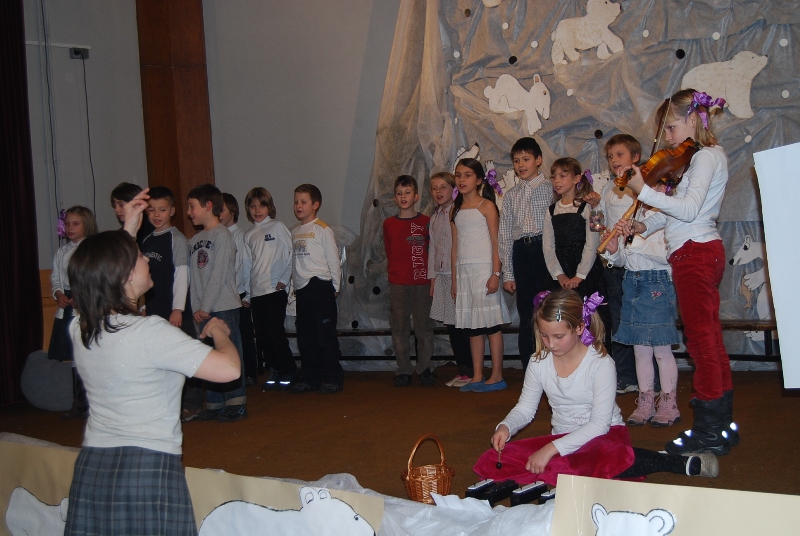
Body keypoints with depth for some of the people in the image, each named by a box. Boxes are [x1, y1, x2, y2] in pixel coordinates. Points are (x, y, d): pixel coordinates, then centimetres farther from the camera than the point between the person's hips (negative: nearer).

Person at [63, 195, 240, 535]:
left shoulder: (79, 330, 3)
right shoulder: (150, 333, -19)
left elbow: (102, 273, 25)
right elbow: (229, 369, -20)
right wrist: (219, 333, 1)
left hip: (90, 471, 7)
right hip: (149, 471, -6)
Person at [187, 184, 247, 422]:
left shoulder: (222, 234, -7)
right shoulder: (195, 239, 13)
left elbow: (219, 274, -13)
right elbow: (194, 277, 11)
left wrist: (206, 306, -15)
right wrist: (196, 308, 2)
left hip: (224, 307, -7)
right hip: (203, 310, 7)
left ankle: (236, 403, 5)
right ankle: (214, 405, 17)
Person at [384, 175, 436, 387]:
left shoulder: (426, 222, 1)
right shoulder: (389, 224, 7)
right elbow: (389, 253, 14)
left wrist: (431, 277, -3)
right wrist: (394, 273, 6)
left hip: (422, 282, -2)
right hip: (397, 283, 2)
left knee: (424, 327, 3)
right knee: (399, 328, 4)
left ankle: (425, 368, 13)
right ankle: (404, 370, 13)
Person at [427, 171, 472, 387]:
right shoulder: (434, 218, 15)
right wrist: (432, 278, 16)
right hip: (442, 276, 7)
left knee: (463, 324, -5)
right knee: (450, 325, 9)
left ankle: (469, 372, 4)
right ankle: (462, 371, 17)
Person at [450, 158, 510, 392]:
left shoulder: (486, 206, -2)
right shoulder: (456, 210, 14)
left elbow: (496, 242, -7)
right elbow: (455, 247, 15)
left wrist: (496, 274, -15)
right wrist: (454, 279, 12)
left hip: (484, 269, -6)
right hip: (464, 271, 6)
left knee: (491, 323, -5)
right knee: (472, 325, 7)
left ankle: (497, 376, 1)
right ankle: (477, 377, 11)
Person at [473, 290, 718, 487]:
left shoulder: (600, 363, -15)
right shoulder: (539, 362, 0)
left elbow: (600, 423, -20)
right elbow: (525, 408, 7)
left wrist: (552, 449, -29)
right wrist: (505, 426, -17)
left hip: (603, 435, -5)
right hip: (562, 438, 6)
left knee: (610, 457, -46)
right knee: (491, 461, -21)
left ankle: (686, 463, -18)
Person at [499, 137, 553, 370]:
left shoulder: (550, 187, 3)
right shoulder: (510, 196, 15)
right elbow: (505, 234, 13)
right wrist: (507, 273, 8)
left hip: (544, 248, -4)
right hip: (521, 253, 4)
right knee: (526, 314, 7)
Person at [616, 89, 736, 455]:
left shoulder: (707, 156, -12)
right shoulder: (700, 158, 18)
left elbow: (689, 209, -25)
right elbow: (677, 211, 15)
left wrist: (644, 191, -23)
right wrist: (645, 226, 2)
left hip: (695, 254, -10)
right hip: (699, 253, 10)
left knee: (701, 339, -7)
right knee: (710, 341, 13)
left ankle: (709, 432, -2)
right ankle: (722, 424, 22)